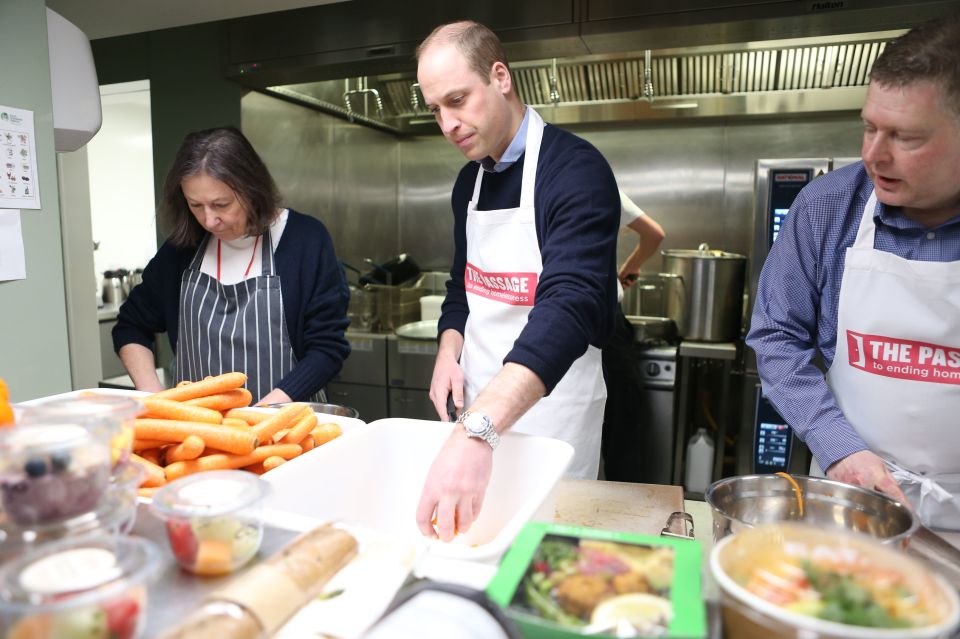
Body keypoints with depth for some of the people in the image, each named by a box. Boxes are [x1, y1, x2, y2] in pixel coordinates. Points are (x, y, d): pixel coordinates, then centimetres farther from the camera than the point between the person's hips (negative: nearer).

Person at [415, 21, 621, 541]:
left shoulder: (576, 170, -18)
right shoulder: (470, 179, 7)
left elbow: (570, 307, -33)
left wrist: (476, 430, -44)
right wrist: (449, 353, -3)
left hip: (550, 398, -7)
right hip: (480, 401, 7)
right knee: (473, 531, 19)